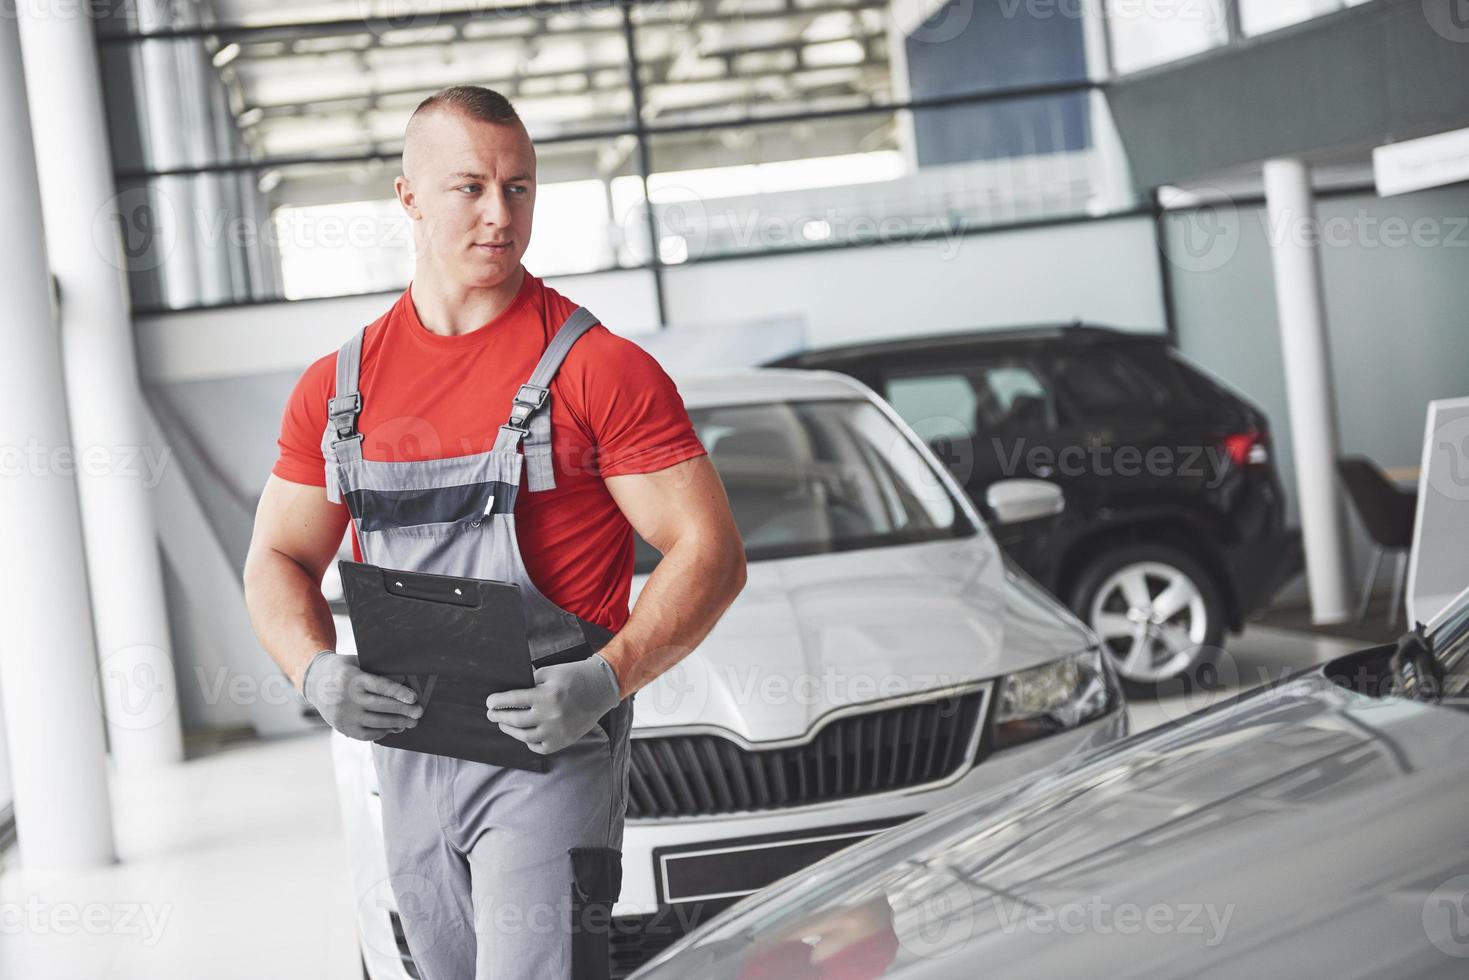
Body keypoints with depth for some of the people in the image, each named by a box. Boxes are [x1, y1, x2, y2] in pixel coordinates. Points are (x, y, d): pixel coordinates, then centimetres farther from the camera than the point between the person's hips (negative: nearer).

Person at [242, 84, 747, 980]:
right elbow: (280, 560, 12)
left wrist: (606, 680, -24)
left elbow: (711, 554, -10)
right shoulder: (338, 386, 7)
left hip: (551, 749, -5)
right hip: (406, 758, 6)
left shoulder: (598, 369, -8)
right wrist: (316, 672, -9)